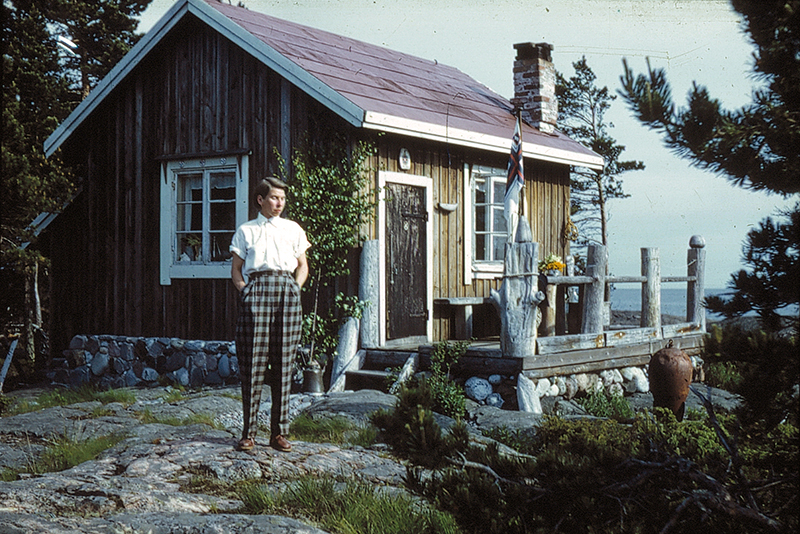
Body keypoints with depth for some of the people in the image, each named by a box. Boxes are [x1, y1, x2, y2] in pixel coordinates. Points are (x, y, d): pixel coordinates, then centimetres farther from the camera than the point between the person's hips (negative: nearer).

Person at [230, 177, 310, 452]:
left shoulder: (293, 229, 17)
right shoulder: (246, 230, 13)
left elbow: (303, 266, 20)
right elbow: (236, 269, 12)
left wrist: (295, 288, 4)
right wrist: (244, 290, -4)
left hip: (287, 292, 2)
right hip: (256, 291, -2)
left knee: (283, 364, 0)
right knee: (253, 362, -6)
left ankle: (279, 432, 6)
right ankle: (248, 432, 1)